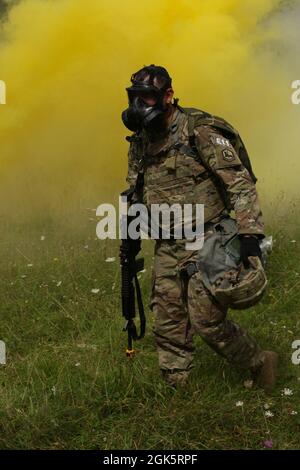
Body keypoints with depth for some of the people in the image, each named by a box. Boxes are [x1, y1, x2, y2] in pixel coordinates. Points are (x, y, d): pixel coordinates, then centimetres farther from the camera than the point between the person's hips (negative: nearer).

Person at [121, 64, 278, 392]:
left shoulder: (199, 133, -14)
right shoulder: (140, 142, 8)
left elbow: (240, 182, -16)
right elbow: (135, 192, 21)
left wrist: (250, 234, -23)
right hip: (167, 248, 7)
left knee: (207, 321, -7)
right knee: (168, 323, 6)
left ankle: (261, 364, 15)